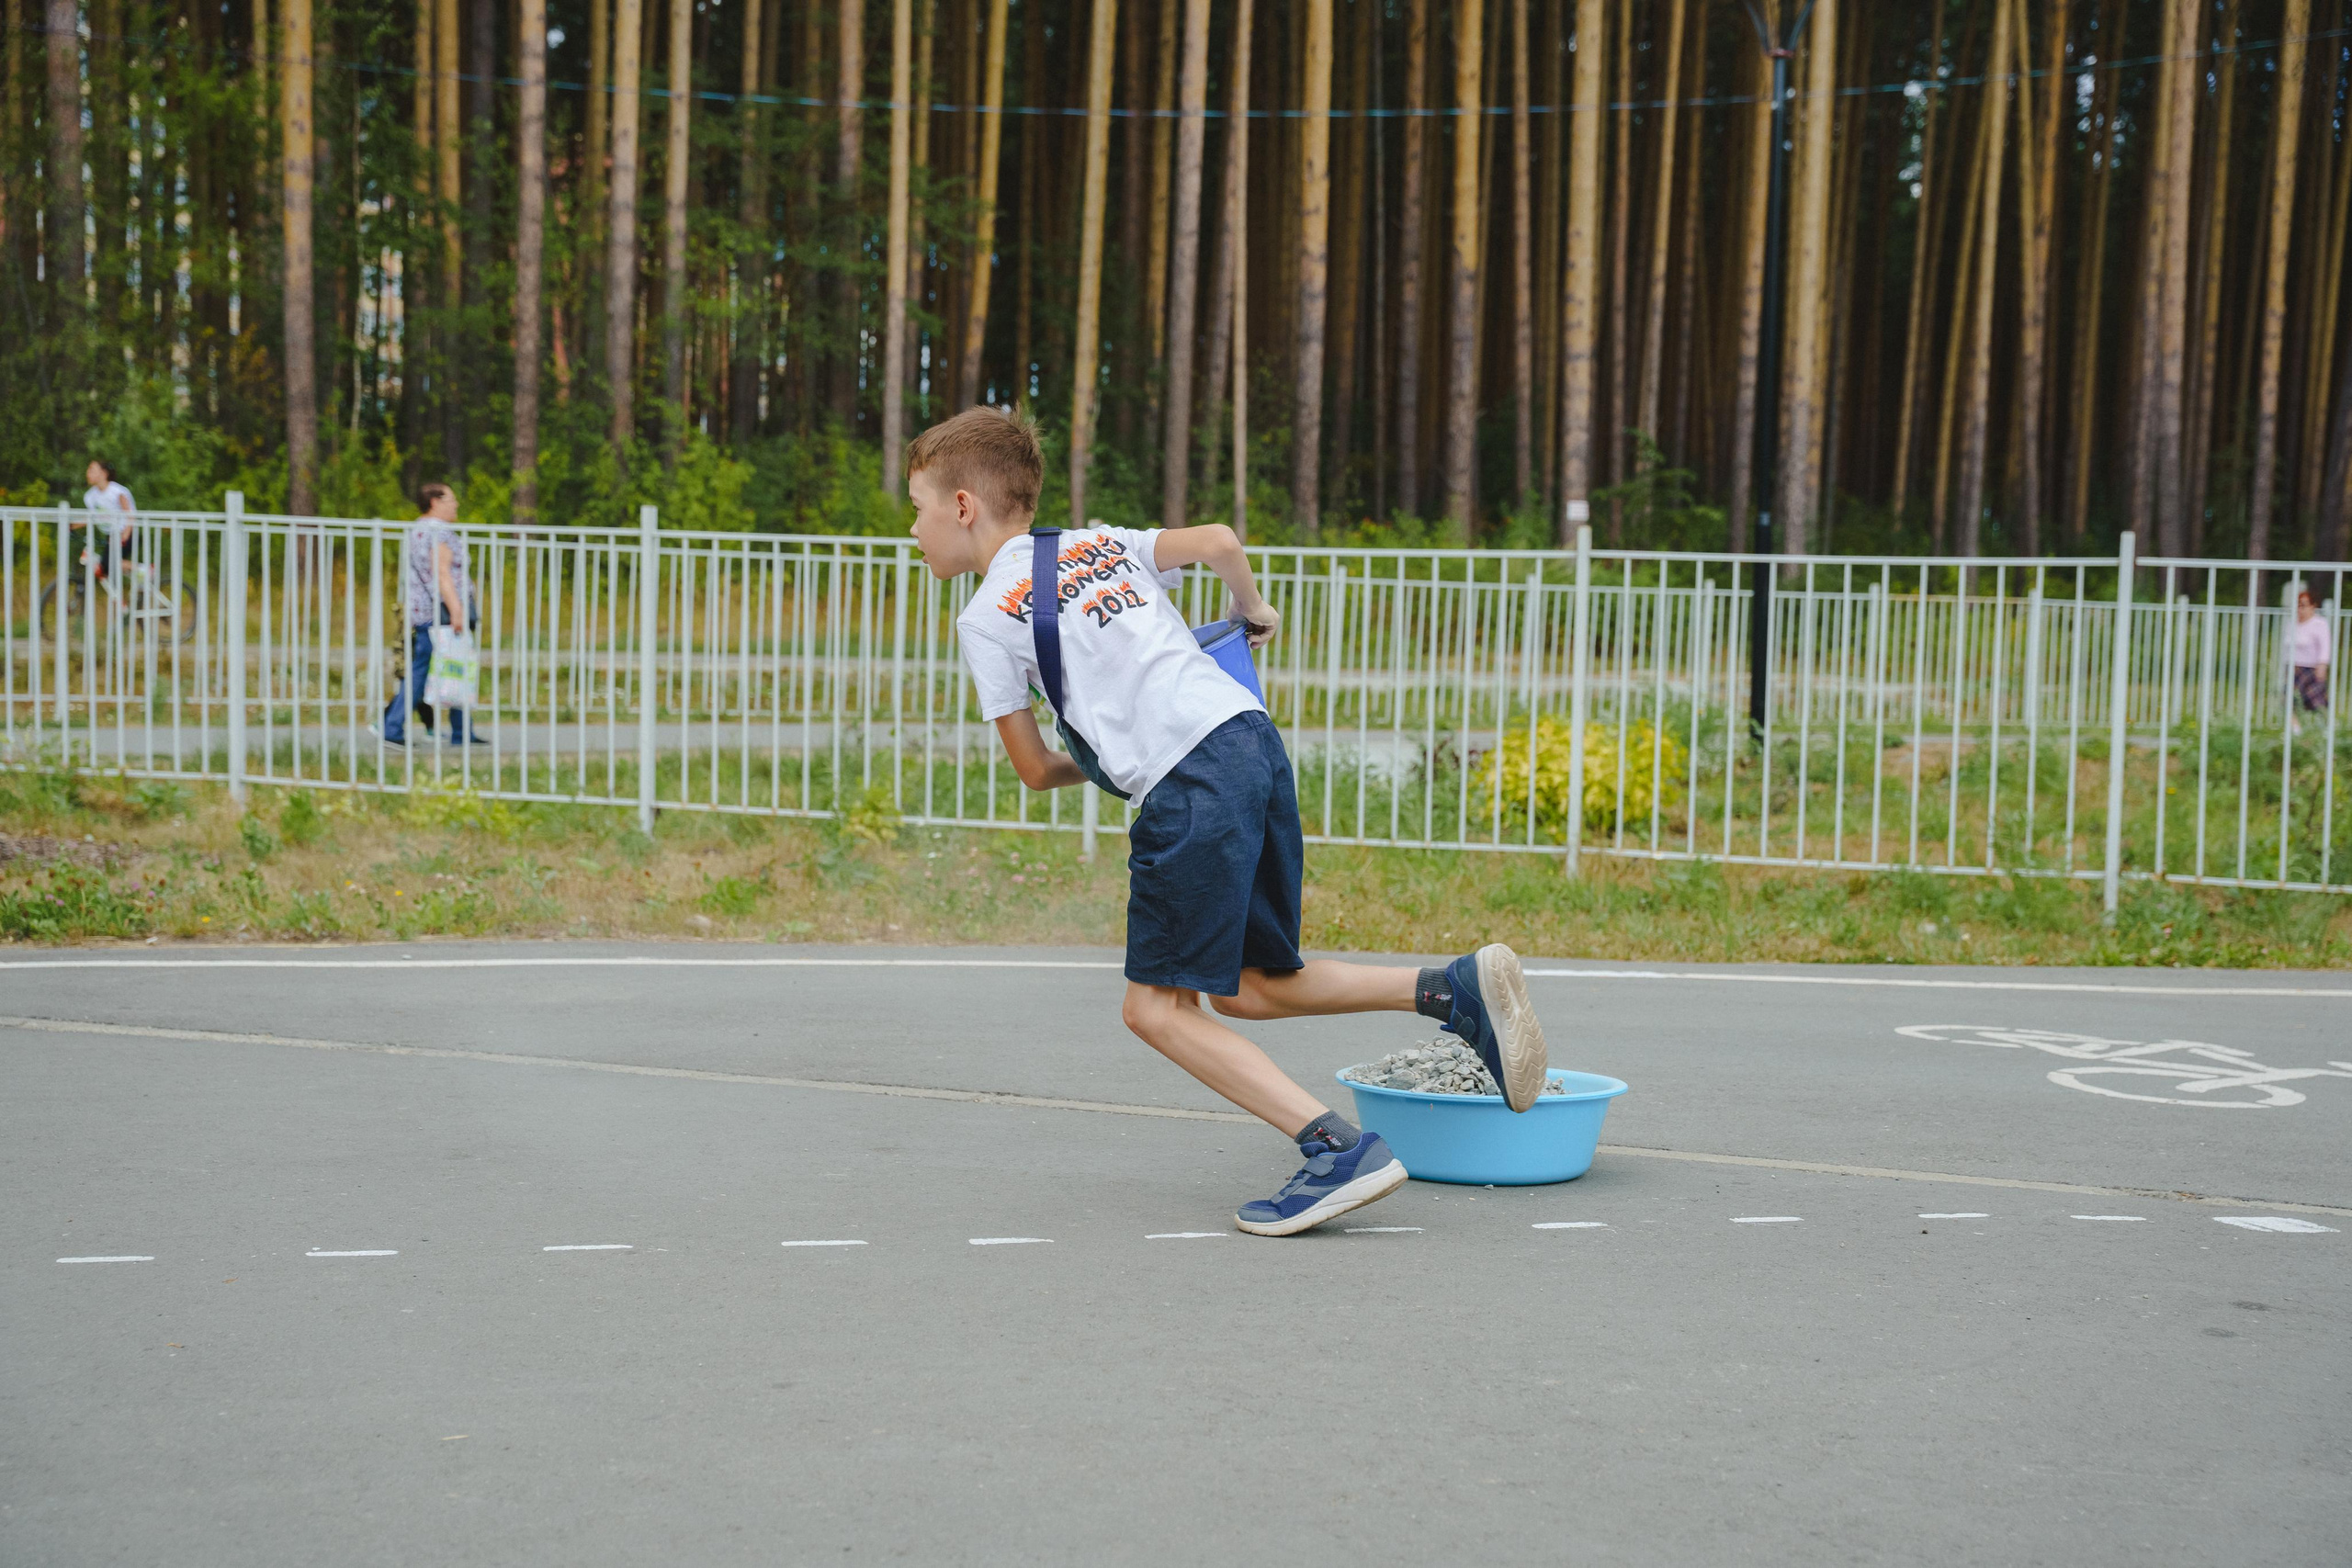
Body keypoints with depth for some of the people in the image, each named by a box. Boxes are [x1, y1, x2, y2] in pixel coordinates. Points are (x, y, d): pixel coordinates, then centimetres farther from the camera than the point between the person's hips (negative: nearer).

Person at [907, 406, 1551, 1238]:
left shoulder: (986, 618, 4)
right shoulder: (1099, 543, 20)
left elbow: (1032, 769, 8)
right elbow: (1218, 540, 9)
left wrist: (1088, 765, 30)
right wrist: (1255, 616, 28)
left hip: (1190, 788, -8)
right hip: (1254, 737, 8)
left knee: (1156, 1006, 2)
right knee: (1246, 987, 18)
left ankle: (1340, 1147, -11)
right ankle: (1459, 988, 4)